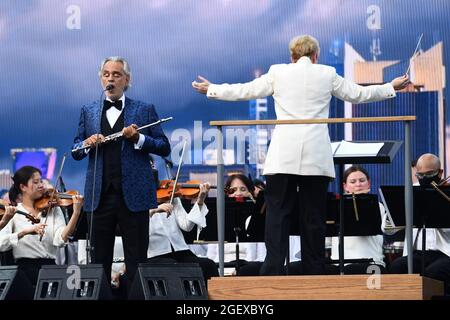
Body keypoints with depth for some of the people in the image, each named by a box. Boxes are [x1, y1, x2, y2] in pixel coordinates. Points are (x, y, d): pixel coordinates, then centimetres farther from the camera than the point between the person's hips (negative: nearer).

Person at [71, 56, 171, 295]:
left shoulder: (145, 110, 5)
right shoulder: (88, 112, 13)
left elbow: (164, 148, 2)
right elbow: (76, 151, 12)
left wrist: (138, 138, -14)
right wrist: (88, 144, -9)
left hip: (133, 195, -2)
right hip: (101, 195, 2)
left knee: (136, 261, 1)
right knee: (99, 260, 6)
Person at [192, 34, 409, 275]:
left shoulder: (277, 73, 7)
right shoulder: (327, 74, 7)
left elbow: (245, 91, 13)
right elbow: (357, 94, 16)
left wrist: (210, 90, 29)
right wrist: (392, 87, 32)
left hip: (283, 155, 0)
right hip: (316, 156, 0)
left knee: (277, 212, -1)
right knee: (314, 216, 5)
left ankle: (273, 271, -10)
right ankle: (314, 274, 7)